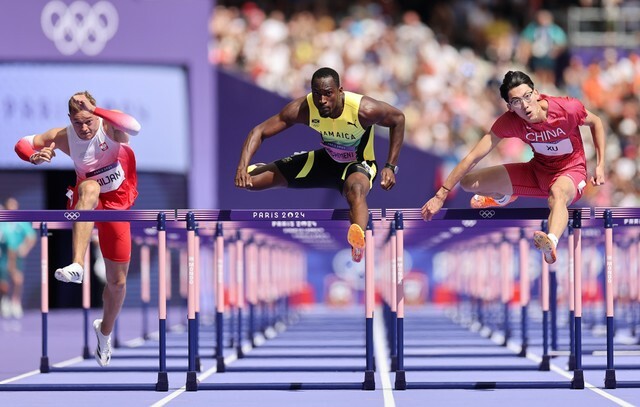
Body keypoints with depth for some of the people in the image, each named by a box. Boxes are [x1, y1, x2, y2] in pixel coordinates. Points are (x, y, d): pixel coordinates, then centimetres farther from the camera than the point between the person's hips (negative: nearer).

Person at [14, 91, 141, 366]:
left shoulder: (110, 126, -19)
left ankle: (105, 331, 40)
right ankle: (77, 266, -55)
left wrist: (94, 109, -47)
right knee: (89, 188, -41)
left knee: (118, 281, 8)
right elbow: (22, 144, -3)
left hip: (117, 205, 1)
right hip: (86, 206, -1)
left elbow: (134, 127, -43)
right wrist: (35, 157, -26)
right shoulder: (64, 137, -12)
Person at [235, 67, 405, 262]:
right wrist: (243, 167, -35)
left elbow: (398, 119, -12)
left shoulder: (363, 109, -31)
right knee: (249, 179, -2)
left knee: (356, 189, -45)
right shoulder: (302, 109, -24)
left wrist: (390, 167, -14)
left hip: (358, 164, -4)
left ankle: (359, 243, -72)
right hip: (324, 158, 4)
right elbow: (259, 131, -19)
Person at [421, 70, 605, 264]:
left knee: (557, 194, -42)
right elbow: (473, 157, -19)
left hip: (571, 170, -4)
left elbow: (596, 122, -4)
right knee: (468, 182, -1)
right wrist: (441, 195, -23)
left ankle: (551, 242, -75)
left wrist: (600, 166, -10)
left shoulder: (568, 108, -27)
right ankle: (503, 197, 36)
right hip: (538, 170, 4)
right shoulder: (509, 121, -22)